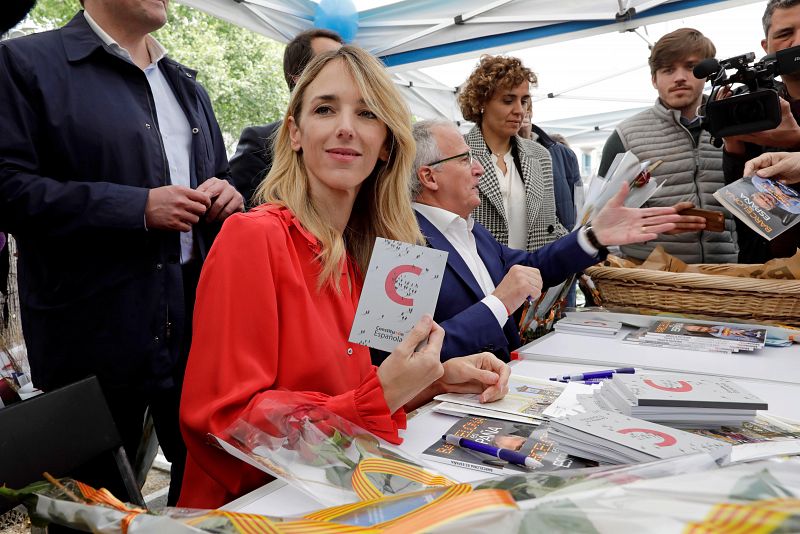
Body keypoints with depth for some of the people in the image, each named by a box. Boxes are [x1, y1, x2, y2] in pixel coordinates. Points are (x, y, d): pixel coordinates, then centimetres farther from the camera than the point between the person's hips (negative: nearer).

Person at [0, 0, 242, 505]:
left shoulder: (186, 84, 18)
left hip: (197, 317, 6)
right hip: (96, 328, -5)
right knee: (99, 497, 13)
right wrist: (139, 207, -19)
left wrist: (227, 194, 0)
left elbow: (218, 179, 23)